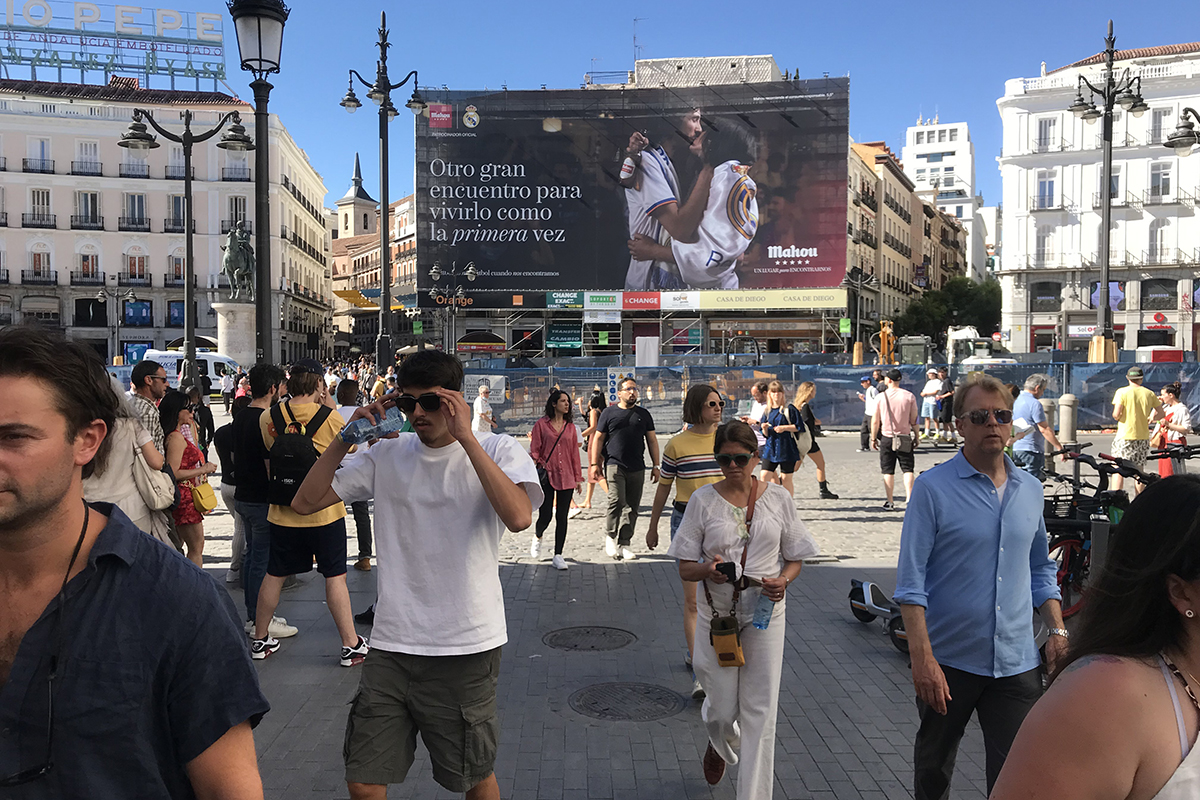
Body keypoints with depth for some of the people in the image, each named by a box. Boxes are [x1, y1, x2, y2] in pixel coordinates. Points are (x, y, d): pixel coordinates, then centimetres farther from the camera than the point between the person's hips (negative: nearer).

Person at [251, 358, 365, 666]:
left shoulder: (268, 418, -4)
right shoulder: (330, 417, -13)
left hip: (283, 512, 3)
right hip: (325, 511, -3)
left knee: (274, 575, 15)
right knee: (335, 577, 4)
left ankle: (260, 639, 28)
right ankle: (351, 644, 9)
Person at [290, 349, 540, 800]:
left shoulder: (498, 451, -5)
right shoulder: (388, 454, 6)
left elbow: (518, 517, -25)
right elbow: (305, 502, 7)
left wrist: (465, 437, -24)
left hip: (466, 648, -3)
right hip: (391, 646, 3)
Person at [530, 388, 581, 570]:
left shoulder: (570, 427, 10)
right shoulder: (541, 424, 0)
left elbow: (575, 453, 12)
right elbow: (534, 451, -1)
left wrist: (578, 477, 11)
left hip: (566, 478, 3)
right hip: (546, 476, -3)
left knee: (562, 518, 3)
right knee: (545, 516, -4)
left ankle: (558, 556, 11)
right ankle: (537, 538, 30)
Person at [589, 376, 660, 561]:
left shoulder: (643, 414, 15)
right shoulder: (609, 413, 6)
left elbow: (652, 440, 17)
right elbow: (598, 438, 7)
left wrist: (655, 466, 11)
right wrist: (594, 464, 0)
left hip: (637, 468, 3)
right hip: (614, 465, -3)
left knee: (632, 507, 3)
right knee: (616, 501, -17)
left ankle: (624, 544, 10)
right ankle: (610, 535, 4)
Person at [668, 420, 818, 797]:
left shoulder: (779, 498, 0)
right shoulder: (703, 500, -3)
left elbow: (795, 559, 7)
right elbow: (685, 568, -2)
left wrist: (783, 580, -15)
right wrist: (708, 570, -25)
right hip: (717, 613, 0)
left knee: (760, 711, -1)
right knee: (722, 709, 9)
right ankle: (720, 745, 46)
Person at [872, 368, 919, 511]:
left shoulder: (881, 397, -6)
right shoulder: (909, 396, -3)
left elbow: (875, 421, -4)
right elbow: (914, 420, 0)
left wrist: (873, 438, 7)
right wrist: (916, 437, 10)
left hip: (886, 437, -1)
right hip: (905, 437, 1)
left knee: (888, 471, 6)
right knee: (908, 470, 8)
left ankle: (890, 502, 7)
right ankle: (909, 499, -1)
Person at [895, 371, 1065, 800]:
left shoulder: (1031, 489, 7)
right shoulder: (933, 487, -9)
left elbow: (1040, 569, 18)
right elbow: (911, 580, -12)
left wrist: (1058, 630, 6)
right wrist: (922, 658, -19)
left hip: (1017, 662, 3)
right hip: (948, 659, -3)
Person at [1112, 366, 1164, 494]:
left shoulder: (1122, 392, -8)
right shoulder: (1149, 393, 3)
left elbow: (1116, 414, -14)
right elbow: (1160, 412, 8)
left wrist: (1116, 417, 6)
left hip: (1125, 436, -4)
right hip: (1143, 437, 4)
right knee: (1138, 470, 13)